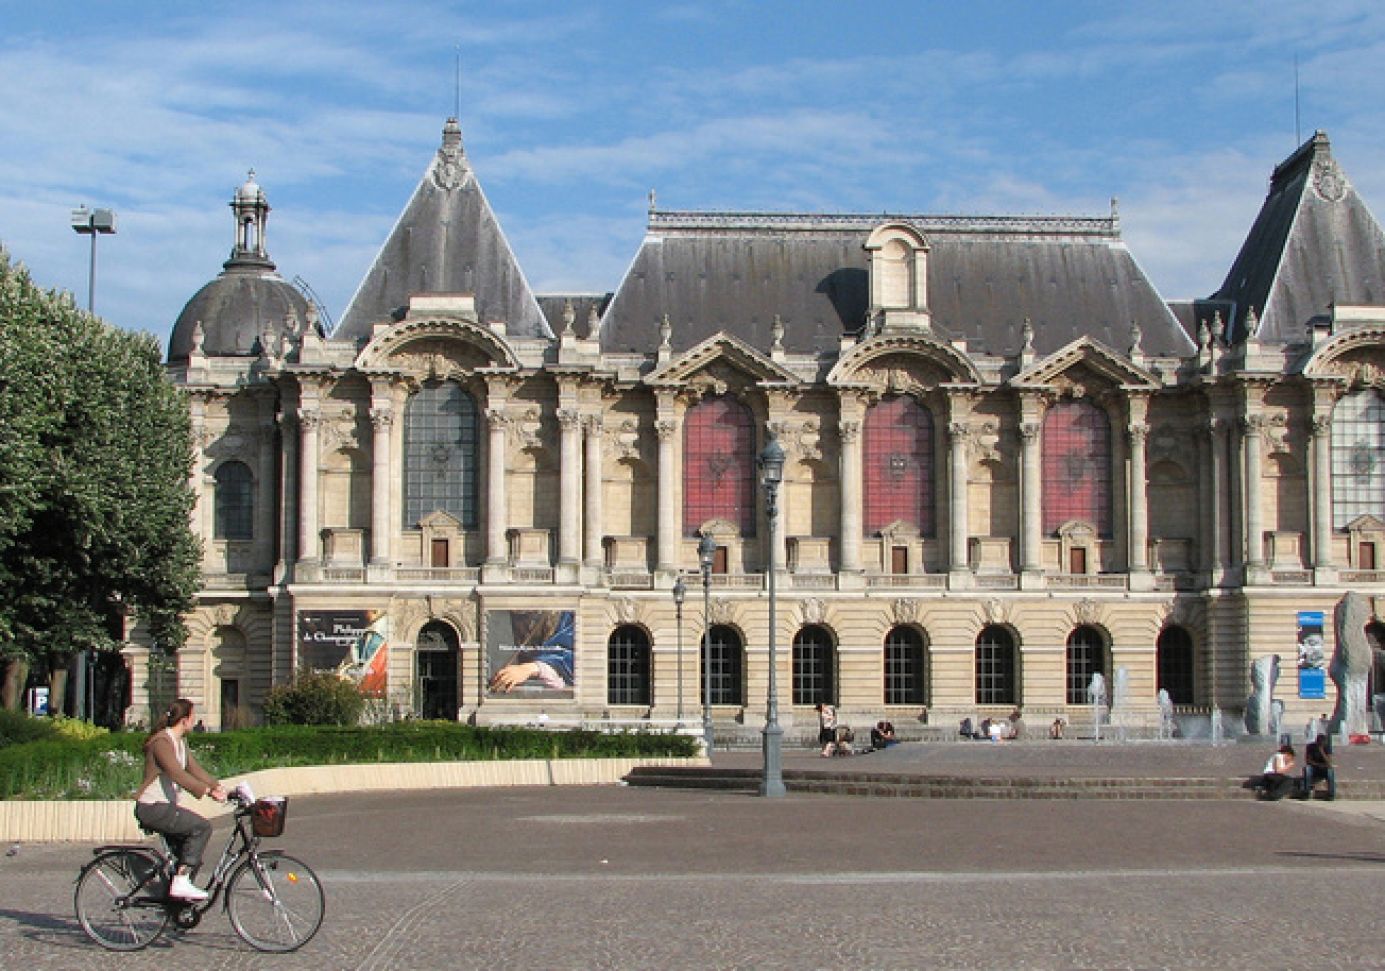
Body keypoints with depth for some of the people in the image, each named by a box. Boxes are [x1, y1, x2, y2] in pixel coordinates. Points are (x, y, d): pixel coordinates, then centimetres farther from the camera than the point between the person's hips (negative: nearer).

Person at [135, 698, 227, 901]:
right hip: (152, 808, -10)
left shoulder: (180, 742, 13)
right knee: (201, 827, -21)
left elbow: (195, 769, 10)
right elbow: (177, 774, -30)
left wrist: (217, 786, -5)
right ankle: (181, 882, -19)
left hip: (165, 807, 10)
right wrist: (207, 790, -37)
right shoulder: (161, 741, -18)